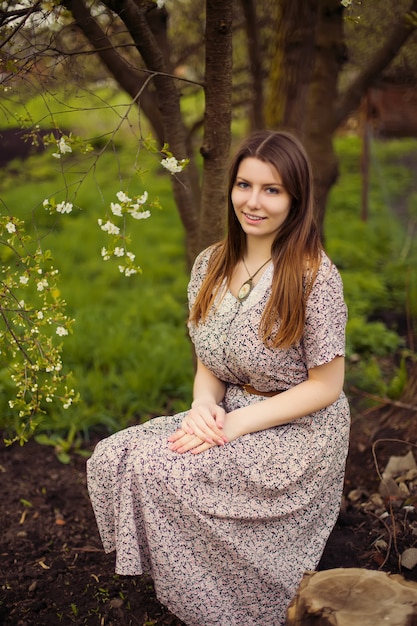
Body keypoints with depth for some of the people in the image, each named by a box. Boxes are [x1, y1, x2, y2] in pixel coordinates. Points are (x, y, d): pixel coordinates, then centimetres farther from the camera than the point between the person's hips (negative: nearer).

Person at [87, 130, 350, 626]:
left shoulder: (313, 275, -17)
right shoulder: (211, 265, 4)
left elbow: (326, 386, -14)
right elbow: (209, 364, 10)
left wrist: (235, 424, -18)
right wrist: (203, 407, -12)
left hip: (297, 432, -6)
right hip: (228, 417, 6)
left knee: (153, 468, -23)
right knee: (112, 457, -14)